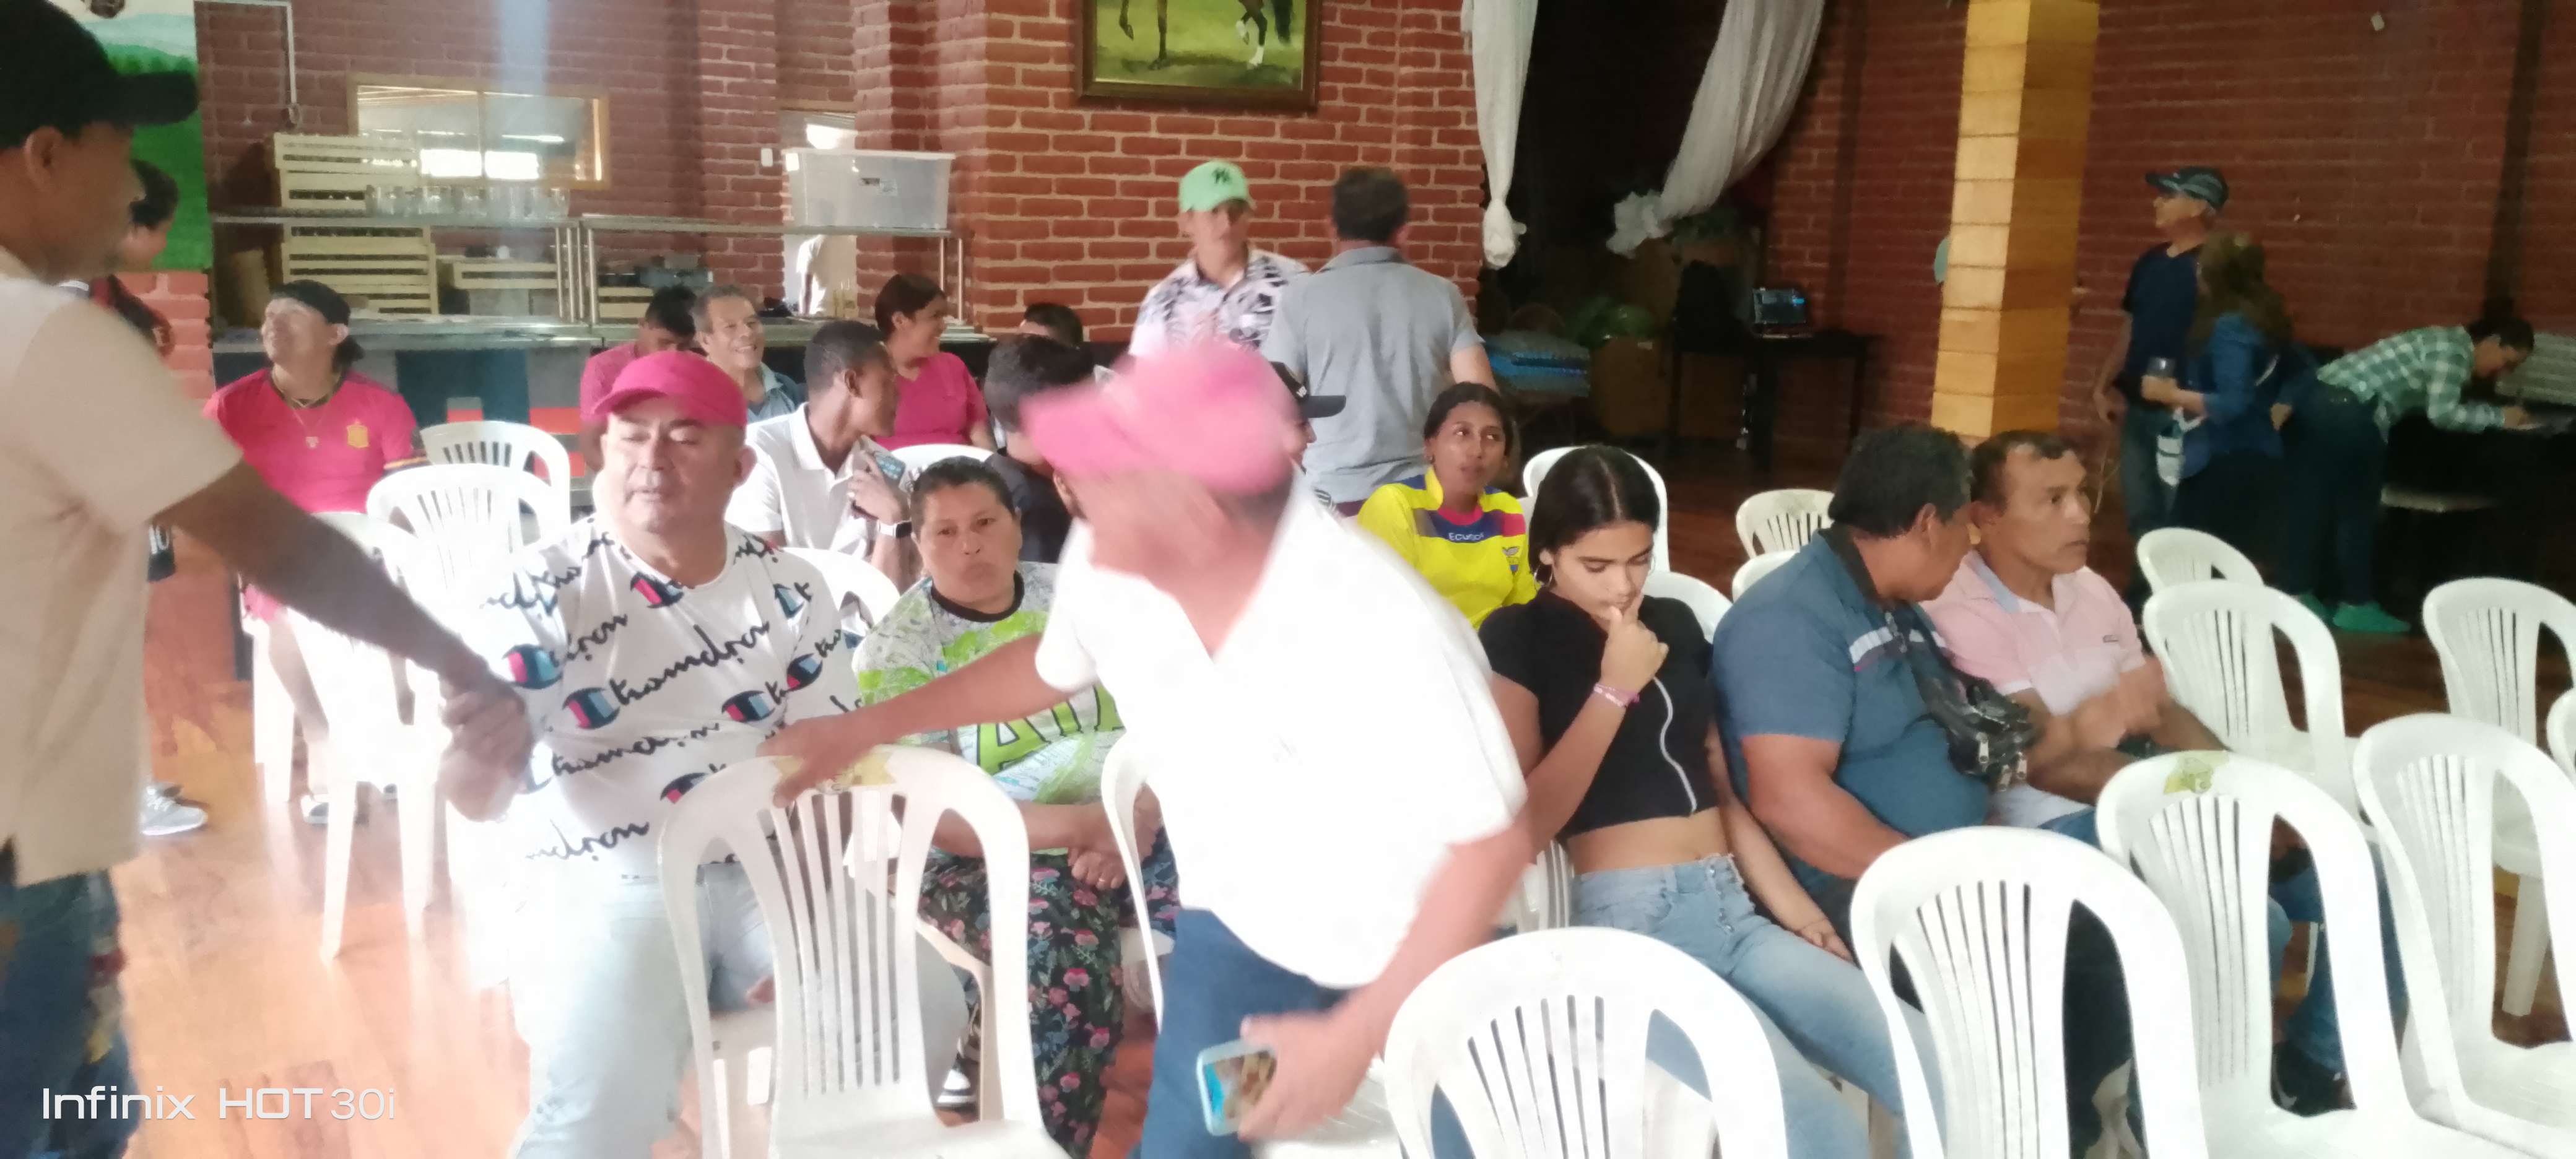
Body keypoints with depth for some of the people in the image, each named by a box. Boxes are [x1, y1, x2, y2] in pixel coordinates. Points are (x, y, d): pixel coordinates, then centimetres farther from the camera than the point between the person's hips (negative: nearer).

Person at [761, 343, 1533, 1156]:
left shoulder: (1385, 632, -36)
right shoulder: (1102, 567, -19)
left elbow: (1492, 844, -26)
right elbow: (1051, 664, 6)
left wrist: (1356, 1035, -25)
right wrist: (871, 724, 10)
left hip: (1420, 953, -3)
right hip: (1239, 929, 4)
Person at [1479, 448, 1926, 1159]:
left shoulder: (1675, 624, 17)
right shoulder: (1514, 640, 0)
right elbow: (1527, 822, -9)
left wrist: (1790, 903, 9)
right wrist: (1614, 690, -12)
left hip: (1734, 913, 6)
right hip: (1628, 921, -6)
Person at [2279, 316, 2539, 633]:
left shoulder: (2445, 344, 25)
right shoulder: (2454, 347, -5)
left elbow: (2441, 406, 25)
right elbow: (2441, 413, -12)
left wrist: (2494, 413, 20)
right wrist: (2499, 417, -1)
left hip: (2321, 401, 9)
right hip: (2348, 412, -9)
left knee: (2311, 506, 11)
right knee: (2356, 512, 1)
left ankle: (2296, 596, 16)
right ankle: (2355, 606, 8)